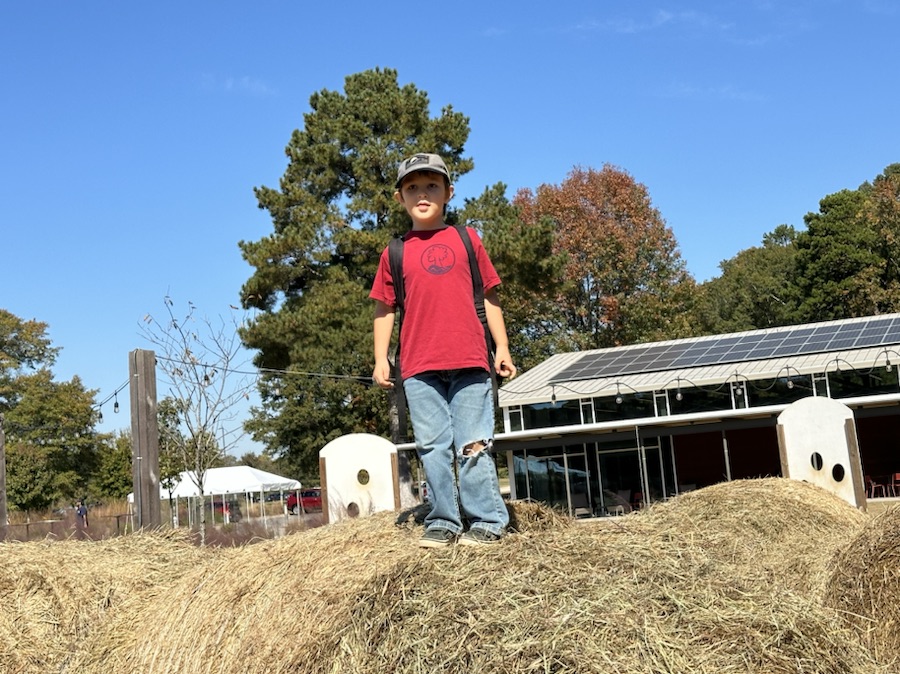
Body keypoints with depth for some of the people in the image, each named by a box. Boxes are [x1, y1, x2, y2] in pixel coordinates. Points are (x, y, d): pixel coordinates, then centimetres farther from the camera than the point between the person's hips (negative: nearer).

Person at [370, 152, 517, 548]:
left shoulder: (466, 240, 10)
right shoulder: (395, 253, 10)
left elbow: (489, 298, 12)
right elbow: (384, 308, 12)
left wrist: (502, 348, 6)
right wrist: (381, 359, 4)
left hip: (469, 361, -1)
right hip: (419, 367, 1)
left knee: (474, 446, -1)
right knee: (433, 448, 4)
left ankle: (487, 522, 6)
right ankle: (442, 523, 13)